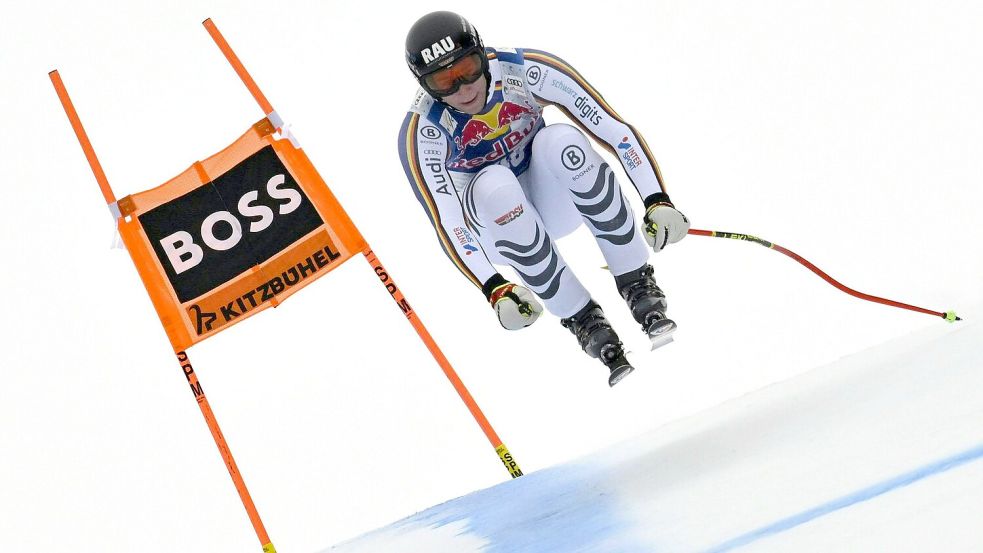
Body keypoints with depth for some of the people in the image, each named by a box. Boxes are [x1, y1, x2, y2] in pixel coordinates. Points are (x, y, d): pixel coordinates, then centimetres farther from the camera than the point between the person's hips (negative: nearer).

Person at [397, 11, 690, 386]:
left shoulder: (525, 72, -22)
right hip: (497, 224, -1)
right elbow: (447, 222, -27)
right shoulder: (422, 132, -24)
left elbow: (613, 128, -21)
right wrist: (494, 290, -40)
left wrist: (658, 200, -31)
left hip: (554, 199, 1)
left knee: (559, 139, -31)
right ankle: (582, 319, -25)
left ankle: (637, 283, -21)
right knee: (493, 185, -36)